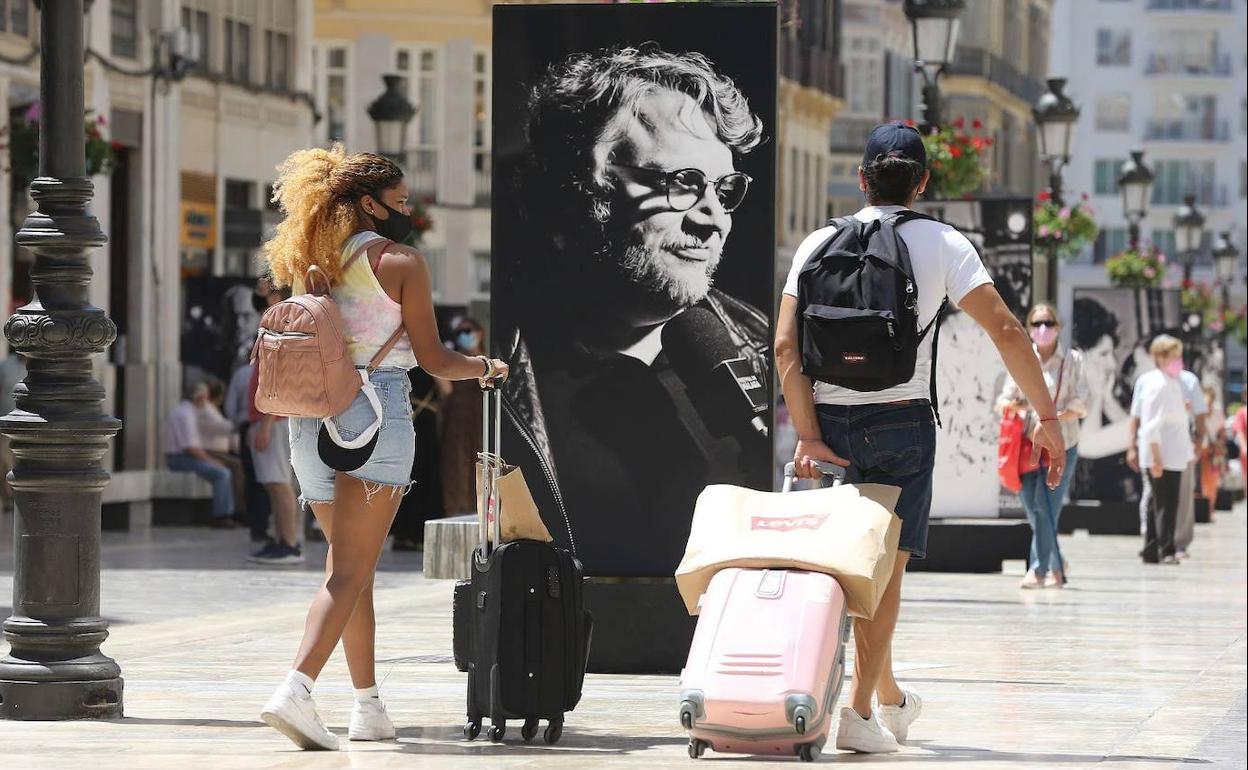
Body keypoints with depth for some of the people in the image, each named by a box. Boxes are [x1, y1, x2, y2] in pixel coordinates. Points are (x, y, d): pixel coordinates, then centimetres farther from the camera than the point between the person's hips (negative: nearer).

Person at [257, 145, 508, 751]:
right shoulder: (401, 261, -4)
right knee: (350, 569, -10)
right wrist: (483, 369, 14)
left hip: (311, 418, 6)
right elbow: (432, 358, -3)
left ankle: (368, 707, 19)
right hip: (375, 407, -6)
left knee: (352, 563, 16)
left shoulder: (309, 262, 13)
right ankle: (296, 690, -25)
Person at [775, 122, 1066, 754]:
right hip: (902, 419, -3)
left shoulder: (820, 244, 5)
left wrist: (807, 435, -7)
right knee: (886, 566, 1)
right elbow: (1006, 330, -8)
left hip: (829, 418, 3)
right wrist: (1047, 418, -4)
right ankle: (859, 709, -9)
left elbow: (786, 346, -5)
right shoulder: (942, 245, 0)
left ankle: (890, 697, 32)